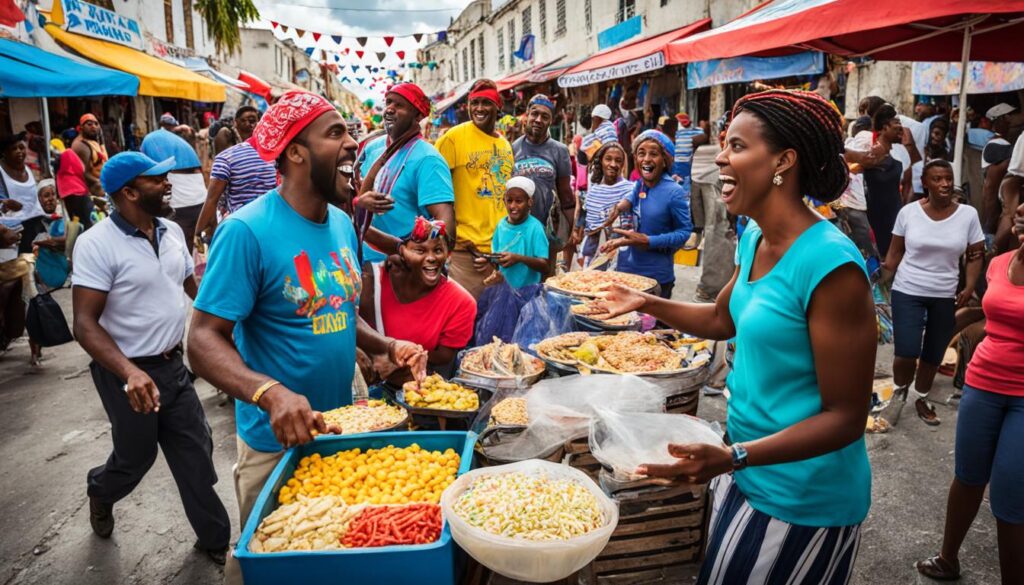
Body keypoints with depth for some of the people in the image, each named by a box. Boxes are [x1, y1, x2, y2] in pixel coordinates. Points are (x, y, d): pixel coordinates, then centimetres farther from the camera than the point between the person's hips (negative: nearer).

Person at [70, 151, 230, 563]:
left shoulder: (171, 231, 1)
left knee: (196, 453, 10)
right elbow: (85, 324, -22)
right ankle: (101, 492, 50)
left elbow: (192, 284, 16)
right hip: (127, 374, -5)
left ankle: (215, 539, 25)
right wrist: (130, 372, -36)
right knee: (136, 457, 15)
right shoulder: (96, 244, -19)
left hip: (173, 364, 6)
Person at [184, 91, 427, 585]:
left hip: (340, 430, 7)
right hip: (276, 442, -6)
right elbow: (204, 340, -23)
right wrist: (270, 393, -40)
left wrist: (387, 346, -3)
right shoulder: (247, 231, -22)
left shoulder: (342, 224, 2)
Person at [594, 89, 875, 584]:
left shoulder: (830, 264, -26)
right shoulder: (754, 239, 0)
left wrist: (733, 457, -34)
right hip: (749, 475, 8)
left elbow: (845, 416, -23)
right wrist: (646, 303, 10)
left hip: (802, 499, -8)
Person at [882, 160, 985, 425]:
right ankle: (900, 392, 20)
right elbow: (896, 252, 1)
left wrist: (970, 287, -8)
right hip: (908, 292, -2)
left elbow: (976, 255, 4)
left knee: (933, 355, 13)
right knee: (906, 353, -11)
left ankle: (921, 398, 37)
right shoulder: (908, 212, -7)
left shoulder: (968, 214, -3)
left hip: (945, 296, 2)